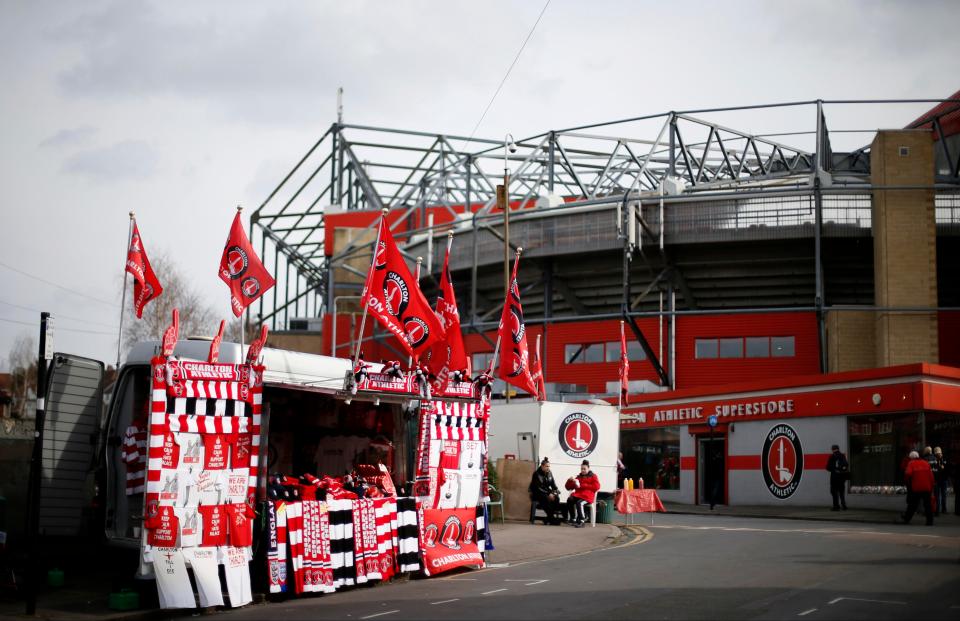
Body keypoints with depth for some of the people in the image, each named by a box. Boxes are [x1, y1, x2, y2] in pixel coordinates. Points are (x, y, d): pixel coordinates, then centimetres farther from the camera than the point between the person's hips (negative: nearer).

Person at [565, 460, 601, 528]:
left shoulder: (593, 476, 14)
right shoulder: (578, 477, 23)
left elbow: (597, 487, -4)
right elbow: (568, 487, 24)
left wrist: (582, 485, -8)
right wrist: (570, 481, 0)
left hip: (587, 496, -4)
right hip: (577, 494, 4)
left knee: (579, 502, -36)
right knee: (569, 500, -29)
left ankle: (581, 522, -30)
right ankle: (573, 520, -25)